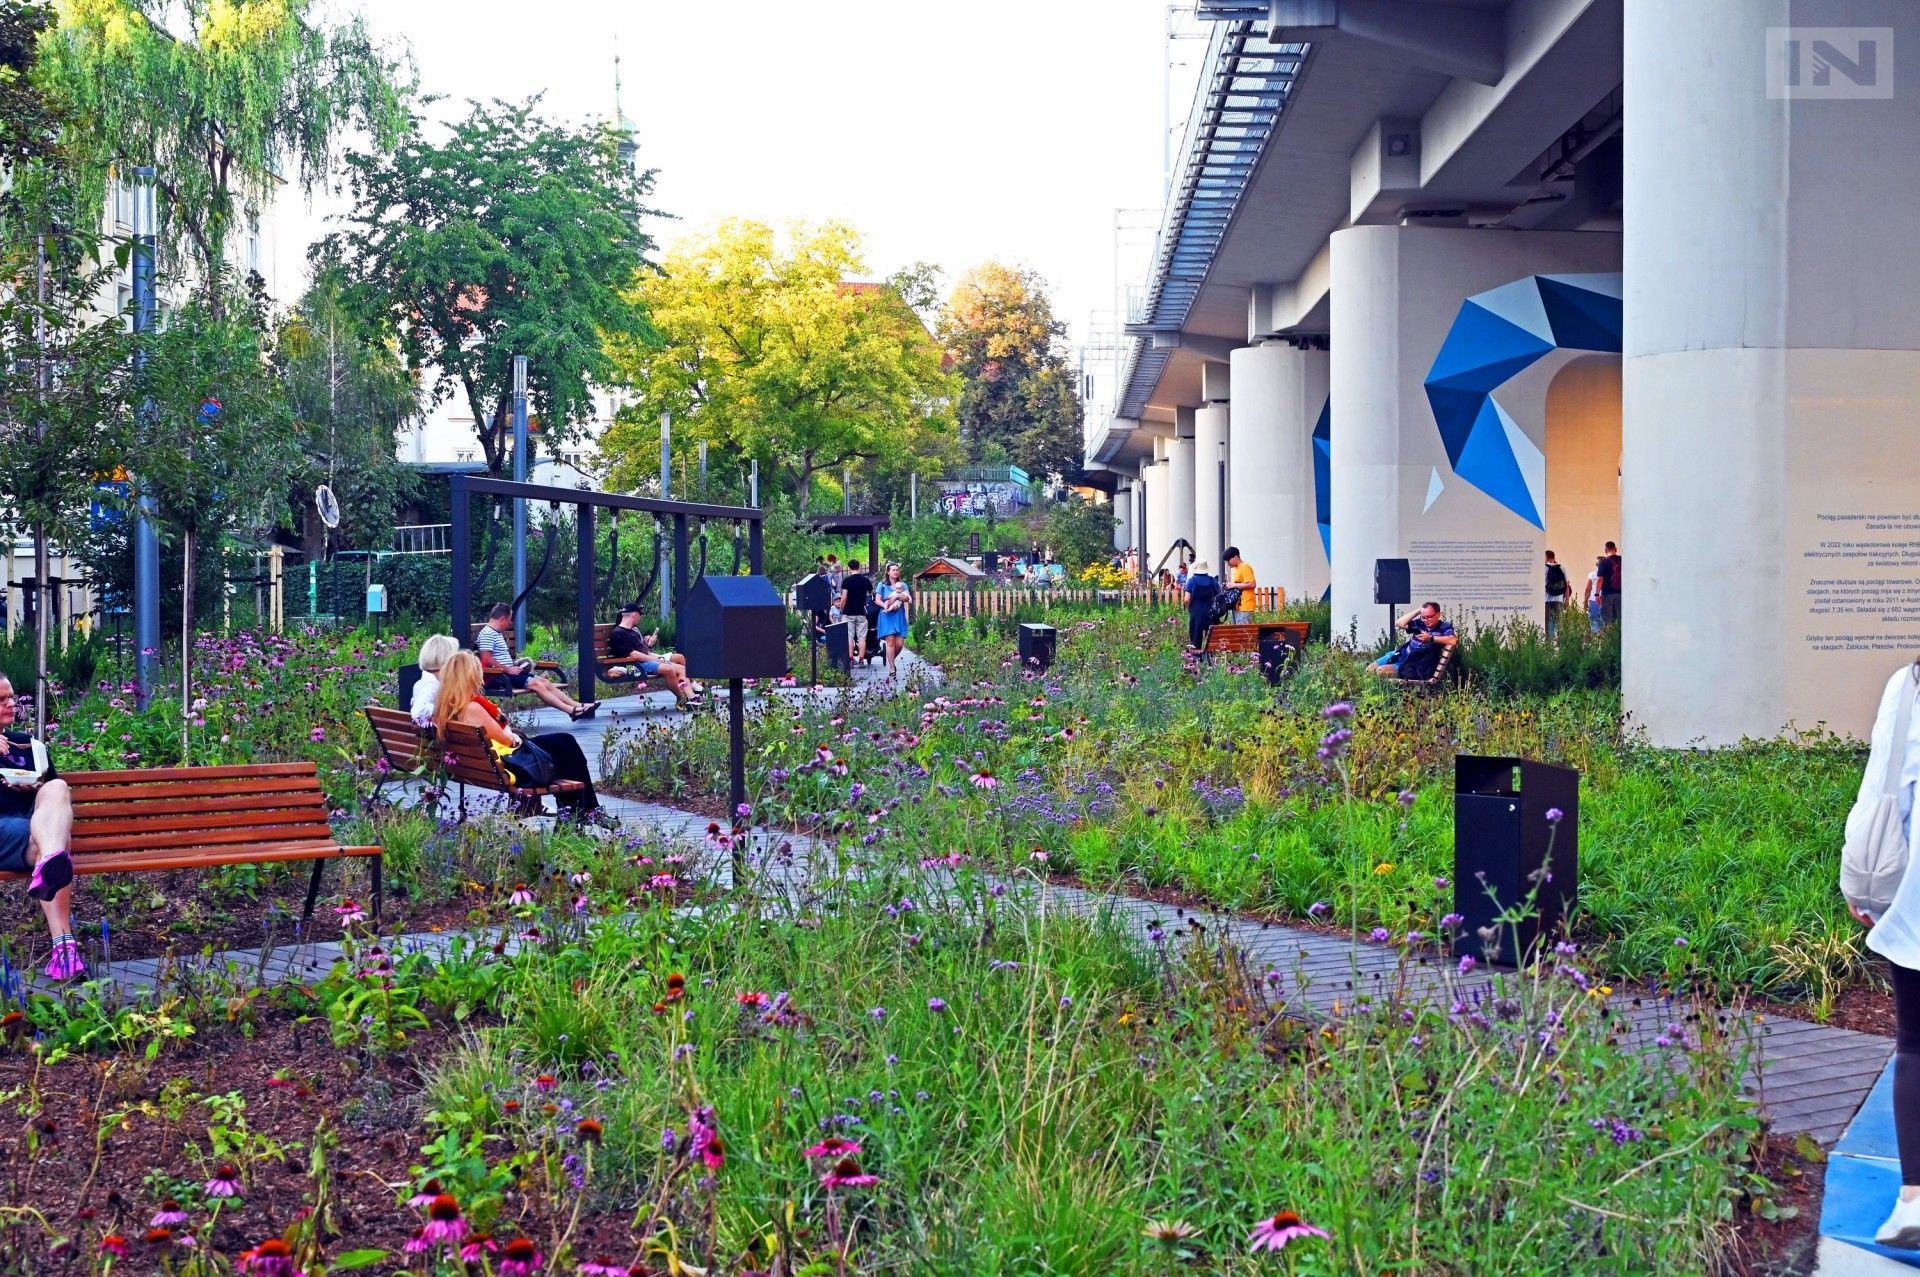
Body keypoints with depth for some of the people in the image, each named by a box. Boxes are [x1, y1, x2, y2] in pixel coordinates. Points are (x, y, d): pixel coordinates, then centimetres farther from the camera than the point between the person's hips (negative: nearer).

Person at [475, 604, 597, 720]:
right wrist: (508, 669, -19)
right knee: (535, 684, -21)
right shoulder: (487, 634, -12)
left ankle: (577, 705, -9)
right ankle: (571, 710, -25)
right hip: (499, 676, -10)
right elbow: (486, 659, -22)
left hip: (509, 671, 11)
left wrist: (515, 665, 13)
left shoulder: (498, 633, 21)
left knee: (544, 682, -1)